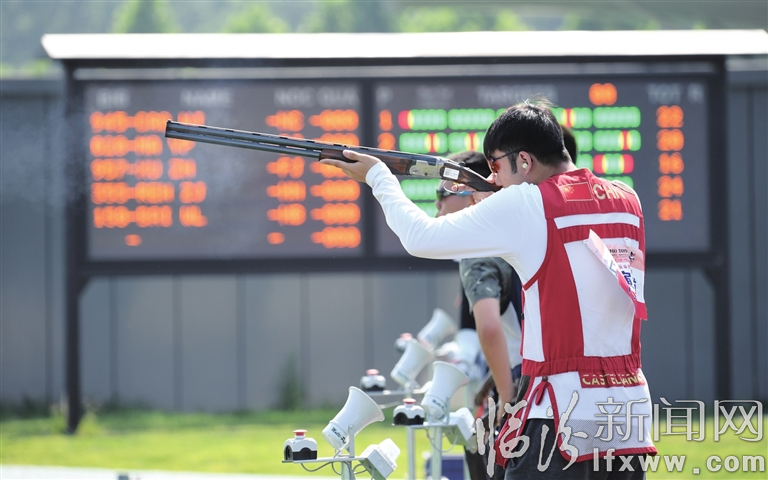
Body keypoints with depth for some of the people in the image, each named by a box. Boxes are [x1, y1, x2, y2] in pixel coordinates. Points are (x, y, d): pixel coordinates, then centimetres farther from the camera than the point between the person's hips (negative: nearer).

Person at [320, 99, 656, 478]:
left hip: (566, 417, -7)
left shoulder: (525, 204, -6)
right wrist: (491, 203, 24)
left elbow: (421, 238, -1)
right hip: (632, 414, 7)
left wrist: (378, 177, 14)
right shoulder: (626, 201, 12)